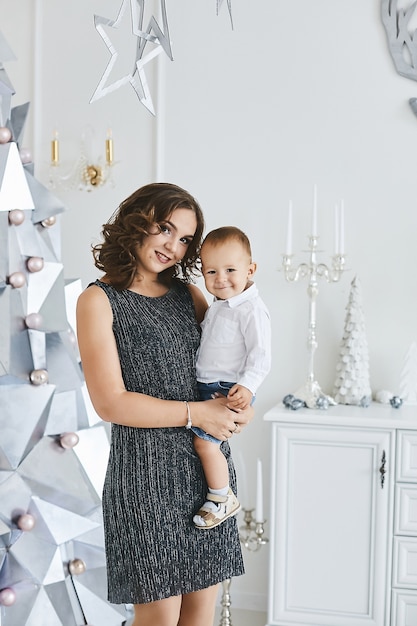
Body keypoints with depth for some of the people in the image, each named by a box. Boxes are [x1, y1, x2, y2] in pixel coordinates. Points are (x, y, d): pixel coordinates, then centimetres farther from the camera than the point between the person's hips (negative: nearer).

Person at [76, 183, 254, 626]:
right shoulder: (99, 300, -6)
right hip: (147, 468, -5)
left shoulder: (187, 293, 10)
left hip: (209, 464, 6)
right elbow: (111, 403, -13)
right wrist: (195, 413, -13)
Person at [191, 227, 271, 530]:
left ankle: (223, 499, 1)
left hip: (231, 389, -10)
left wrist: (247, 385, -33)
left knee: (204, 442, -15)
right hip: (207, 386, 10)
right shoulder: (218, 306, 11)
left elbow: (261, 355, -22)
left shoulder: (252, 310, -18)